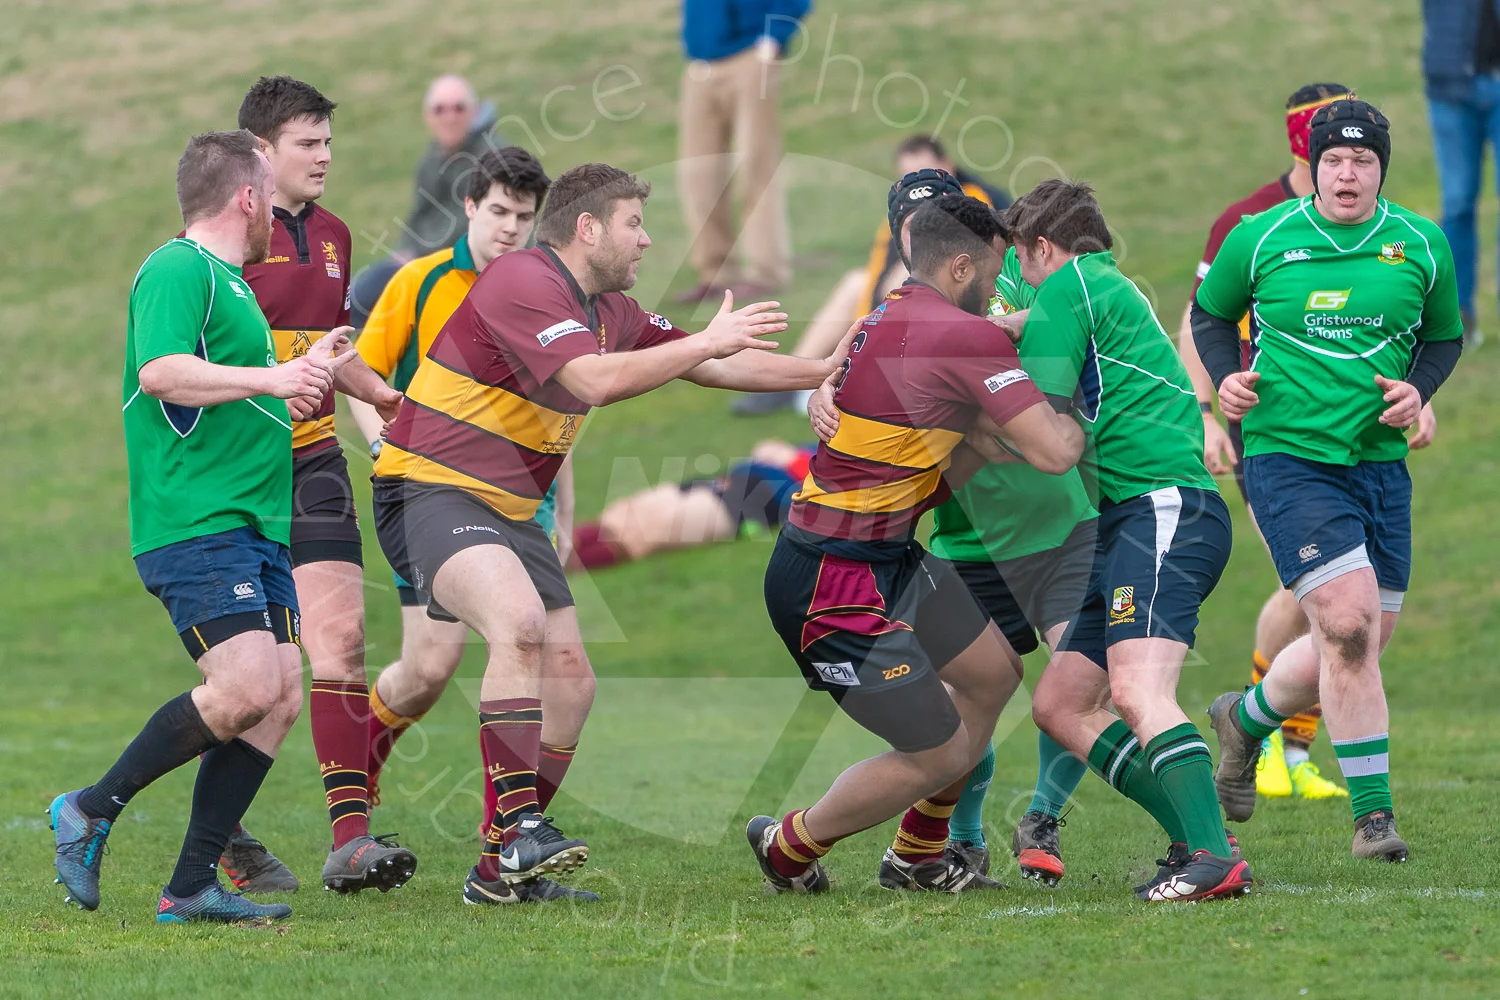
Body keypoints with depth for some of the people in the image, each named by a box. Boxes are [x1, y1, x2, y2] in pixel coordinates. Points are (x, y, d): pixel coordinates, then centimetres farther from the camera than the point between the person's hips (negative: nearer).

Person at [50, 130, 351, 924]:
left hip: (254, 527, 10)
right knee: (247, 687, -21)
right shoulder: (178, 270, -9)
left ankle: (191, 887, 2)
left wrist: (307, 370, 45)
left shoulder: (229, 282, 23)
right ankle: (92, 810, -6)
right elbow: (161, 372, -26)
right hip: (195, 524, -10)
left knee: (282, 698, 0)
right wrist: (271, 378, -29)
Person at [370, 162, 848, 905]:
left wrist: (830, 370, 18)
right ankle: (517, 826, -34)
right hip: (431, 492, -10)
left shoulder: (609, 311, 13)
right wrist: (707, 341, -22)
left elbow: (713, 367, 22)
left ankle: (502, 870, 13)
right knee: (521, 622, -34)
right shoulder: (522, 283, -17)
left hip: (509, 510, 10)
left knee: (570, 684, 5)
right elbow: (595, 380, -30)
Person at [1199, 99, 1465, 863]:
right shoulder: (1259, 239, -2)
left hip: (1380, 464, 4)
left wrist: (1418, 389, -3)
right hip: (1287, 456, -4)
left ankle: (1248, 719, 39)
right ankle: (1372, 813, -10)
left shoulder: (1421, 246, 3)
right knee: (1349, 624, -19)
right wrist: (1226, 376, -5)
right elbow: (1209, 312, 13)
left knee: (1355, 649, 8)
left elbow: (1444, 335, 16)